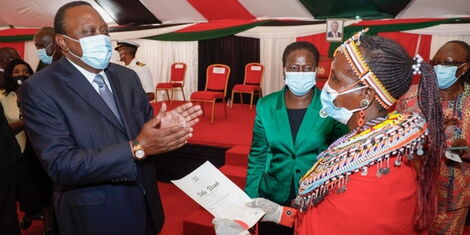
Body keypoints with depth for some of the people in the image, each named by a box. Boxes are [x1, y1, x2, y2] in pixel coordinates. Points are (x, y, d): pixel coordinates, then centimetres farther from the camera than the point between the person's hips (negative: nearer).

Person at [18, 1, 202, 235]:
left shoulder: (127, 76, 3)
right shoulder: (39, 89, -15)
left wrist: (162, 127, -18)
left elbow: (144, 127, 6)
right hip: (94, 216, -5)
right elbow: (60, 165, -22)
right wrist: (137, 148, -30)